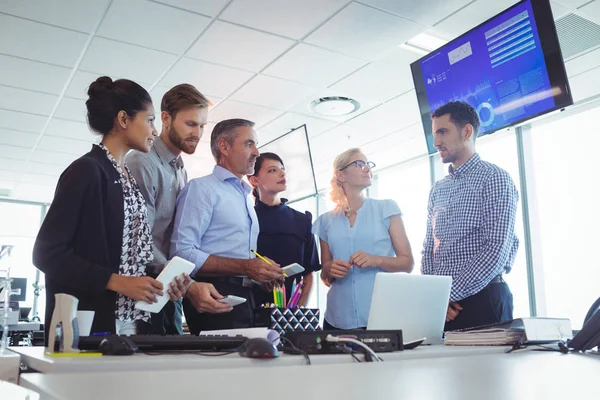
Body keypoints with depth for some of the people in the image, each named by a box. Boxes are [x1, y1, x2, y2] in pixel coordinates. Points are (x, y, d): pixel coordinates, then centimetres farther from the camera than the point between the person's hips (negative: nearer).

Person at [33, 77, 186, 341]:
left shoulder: (128, 179, 13)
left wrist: (159, 282, 0)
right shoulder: (86, 171, -11)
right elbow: (46, 252, -16)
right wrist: (116, 282, -20)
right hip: (89, 325, -7)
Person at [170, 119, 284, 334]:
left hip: (246, 298, 8)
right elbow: (183, 253, -18)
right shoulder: (202, 188, -6)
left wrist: (263, 270, 3)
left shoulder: (245, 195, 21)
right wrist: (245, 268, -20)